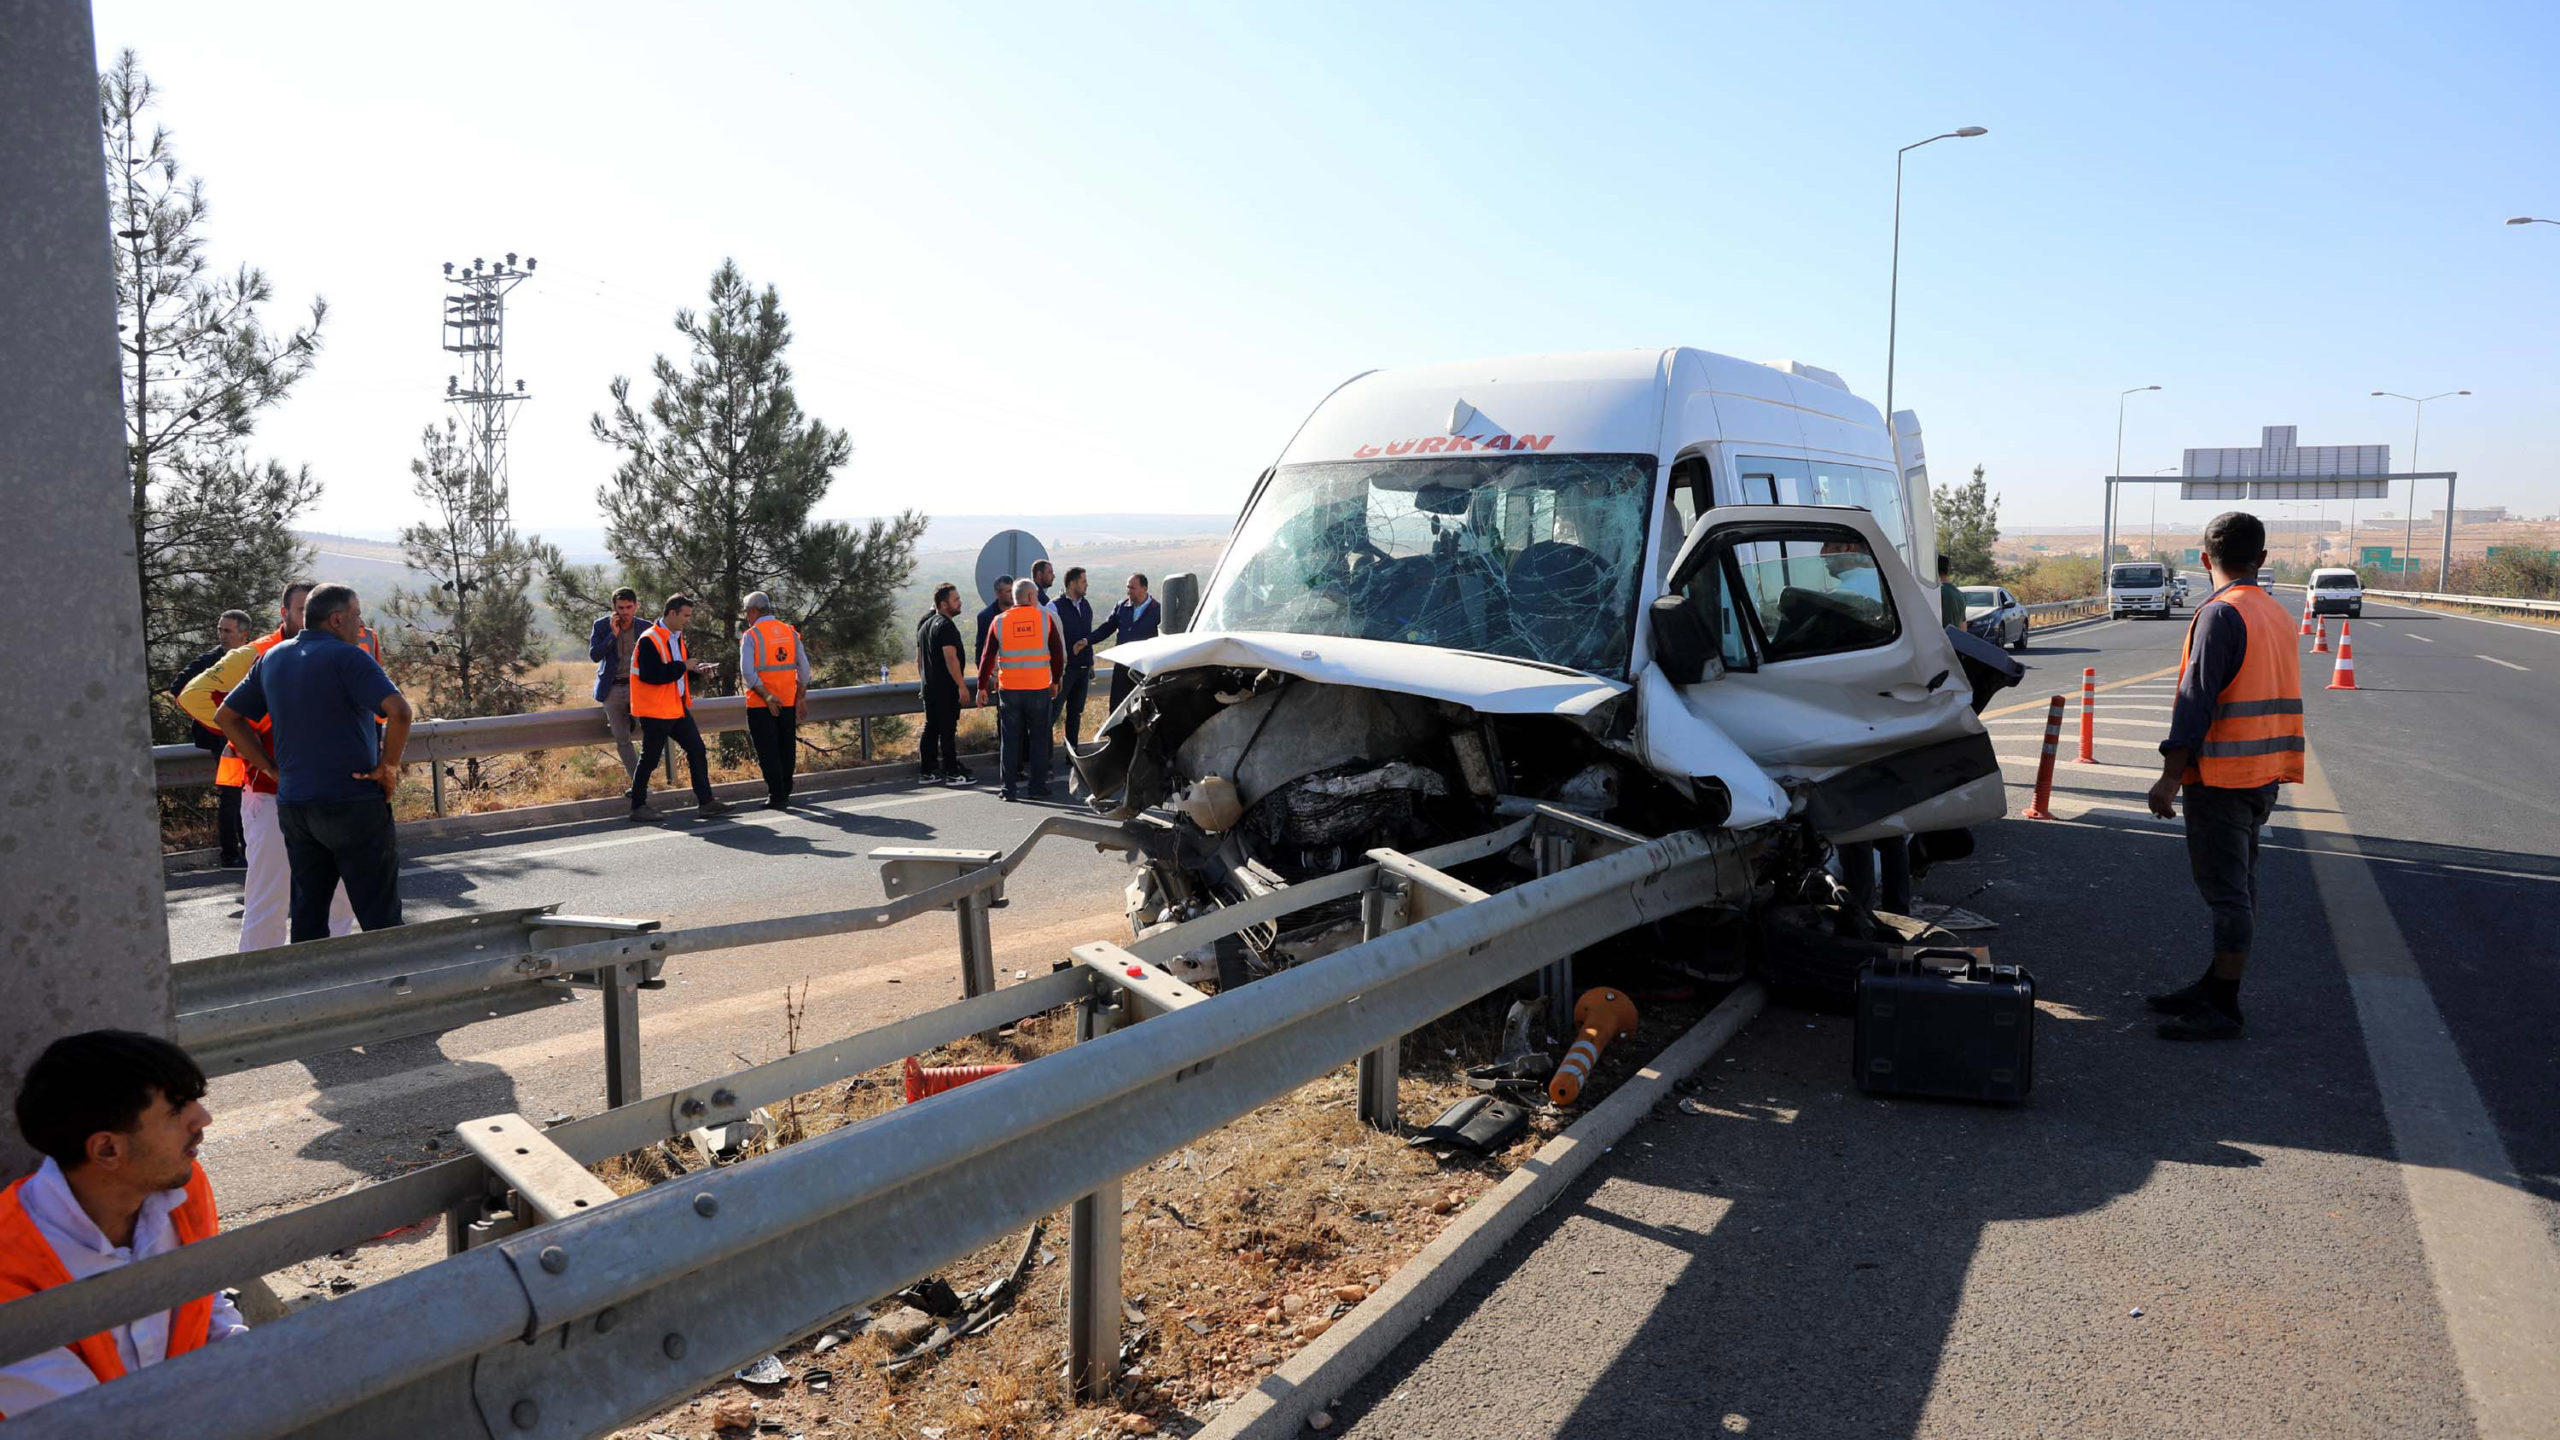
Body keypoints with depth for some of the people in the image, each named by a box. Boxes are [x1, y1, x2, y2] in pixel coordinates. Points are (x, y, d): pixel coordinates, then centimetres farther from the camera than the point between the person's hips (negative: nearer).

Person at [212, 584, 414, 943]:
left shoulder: (272, 658, 12)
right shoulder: (347, 656, -11)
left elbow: (226, 715, 20)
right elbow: (398, 710, -25)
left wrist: (272, 767, 15)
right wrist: (388, 768, -13)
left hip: (292, 804, 7)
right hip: (352, 803, -7)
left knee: (309, 912, 15)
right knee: (380, 914, -2)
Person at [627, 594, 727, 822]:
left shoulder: (677, 637, 12)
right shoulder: (649, 640, -17)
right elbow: (650, 675, -25)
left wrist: (697, 669, 0)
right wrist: (683, 666, -20)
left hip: (678, 707, 9)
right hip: (655, 710, -9)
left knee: (697, 751, 5)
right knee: (650, 758, 1)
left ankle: (705, 802, 9)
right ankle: (638, 806, 13)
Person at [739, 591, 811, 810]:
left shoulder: (751, 635, -8)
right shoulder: (790, 632, 6)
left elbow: (747, 672, -17)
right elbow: (804, 668, 7)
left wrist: (766, 696, -14)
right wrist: (799, 697, 12)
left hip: (760, 704, -5)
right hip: (788, 702, 5)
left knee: (768, 751, 2)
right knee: (787, 749, 13)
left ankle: (776, 796, 1)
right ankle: (785, 793, 21)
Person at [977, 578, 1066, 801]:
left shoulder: (1000, 621, 1)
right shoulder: (1045, 618, -1)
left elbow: (988, 656, 4)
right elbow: (1057, 653, 3)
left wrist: (982, 686, 13)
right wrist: (1055, 680, 16)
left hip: (1008, 688, 1)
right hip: (1039, 688, -1)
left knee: (1009, 739, 7)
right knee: (1039, 738, 8)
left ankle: (1009, 789, 7)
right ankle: (1039, 787, 8)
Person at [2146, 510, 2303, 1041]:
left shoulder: (2220, 614, -15)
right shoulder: (2277, 614, 13)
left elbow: (2197, 700, -19)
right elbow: (2275, 695, 18)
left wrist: (2171, 776, -18)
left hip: (2222, 775, -9)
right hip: (2263, 776, 9)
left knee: (2225, 888, -6)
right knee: (2237, 884, 15)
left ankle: (2223, 1009, -3)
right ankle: (2216, 986, 24)